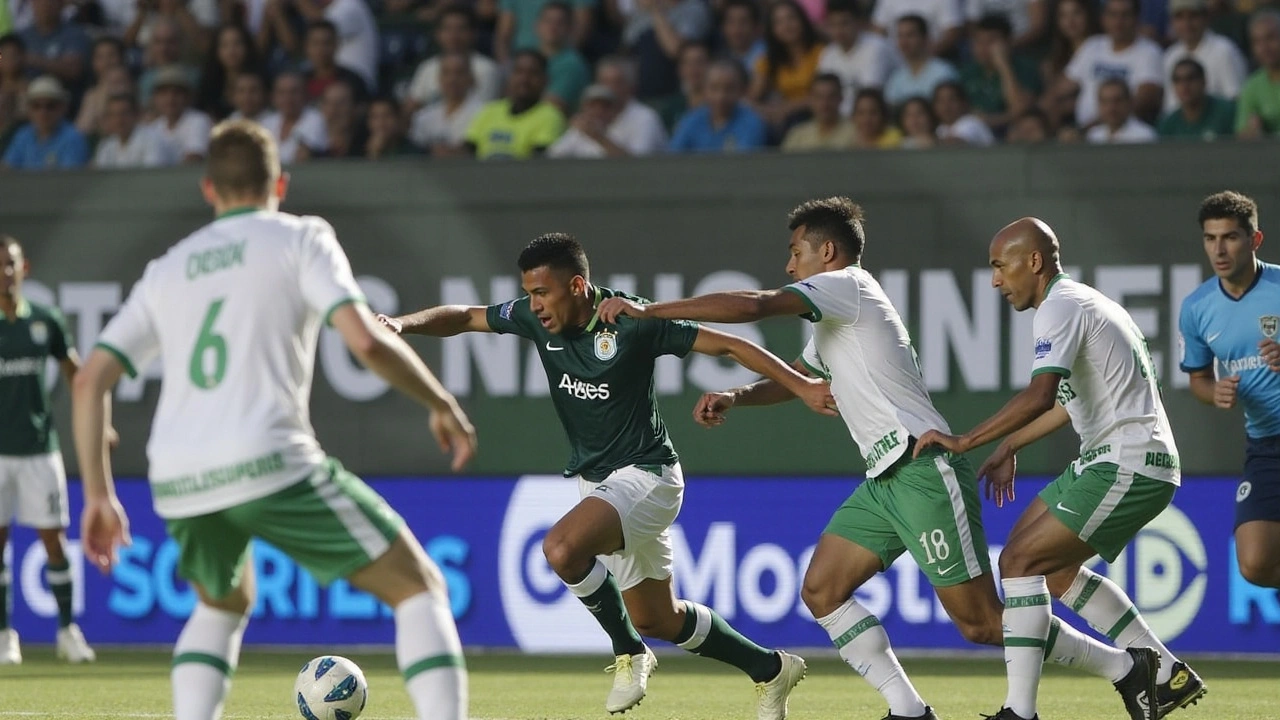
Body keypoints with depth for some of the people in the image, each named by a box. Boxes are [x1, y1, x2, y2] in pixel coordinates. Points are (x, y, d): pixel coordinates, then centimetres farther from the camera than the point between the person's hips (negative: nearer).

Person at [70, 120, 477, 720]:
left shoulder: (166, 270, 22)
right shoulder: (299, 238, 8)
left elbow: (89, 382, 16)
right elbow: (366, 341, -7)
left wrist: (98, 495, 21)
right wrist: (443, 405, 7)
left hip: (176, 484, 5)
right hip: (271, 464, -5)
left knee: (223, 605, 34)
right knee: (420, 588, 4)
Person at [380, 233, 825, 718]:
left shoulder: (632, 322, -20)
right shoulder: (538, 319, -3)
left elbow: (727, 345, -15)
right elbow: (464, 318, 8)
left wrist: (802, 387, -20)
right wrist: (403, 324, -11)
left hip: (644, 475, -8)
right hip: (596, 479, 8)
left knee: (562, 548, -32)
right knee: (656, 620, 14)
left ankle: (629, 654, -10)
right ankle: (771, 669, 34)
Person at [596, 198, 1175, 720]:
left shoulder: (847, 285, -7)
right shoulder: (832, 327, 23)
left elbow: (750, 306, -17)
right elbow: (791, 380, 36)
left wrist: (647, 310, -12)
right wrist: (732, 398, 14)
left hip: (925, 469, -10)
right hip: (886, 479, 10)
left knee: (981, 623, -9)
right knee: (821, 590, 0)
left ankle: (1127, 668, 2)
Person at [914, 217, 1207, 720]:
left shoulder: (1061, 307, -14)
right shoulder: (1080, 302, 18)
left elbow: (1040, 395, -29)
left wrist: (964, 442, -24)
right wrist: (1009, 447, 32)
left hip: (1127, 467, -10)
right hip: (1112, 460, 10)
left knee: (1020, 560, -12)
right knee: (1051, 565, 18)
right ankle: (1165, 673, 20)